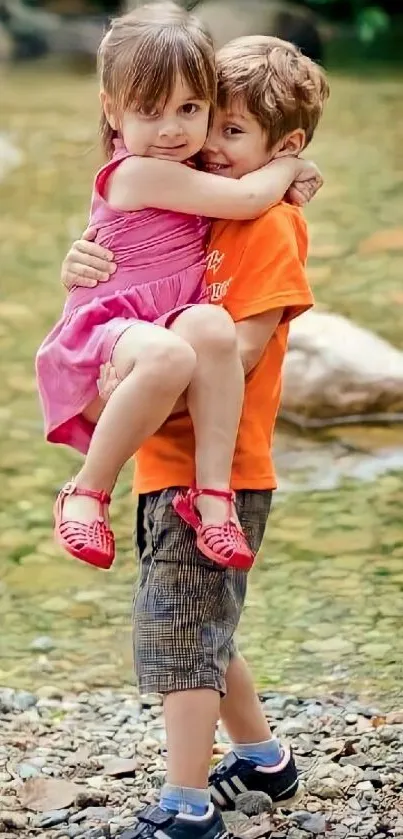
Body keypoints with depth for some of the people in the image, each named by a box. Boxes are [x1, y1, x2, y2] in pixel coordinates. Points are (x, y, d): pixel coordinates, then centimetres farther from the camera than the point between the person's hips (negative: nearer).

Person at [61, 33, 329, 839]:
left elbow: (242, 348, -19)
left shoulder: (271, 227, -11)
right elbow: (125, 297, 14)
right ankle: (263, 758, 35)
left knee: (176, 623, -8)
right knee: (200, 628, 18)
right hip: (169, 456, 8)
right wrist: (81, 271, -10)